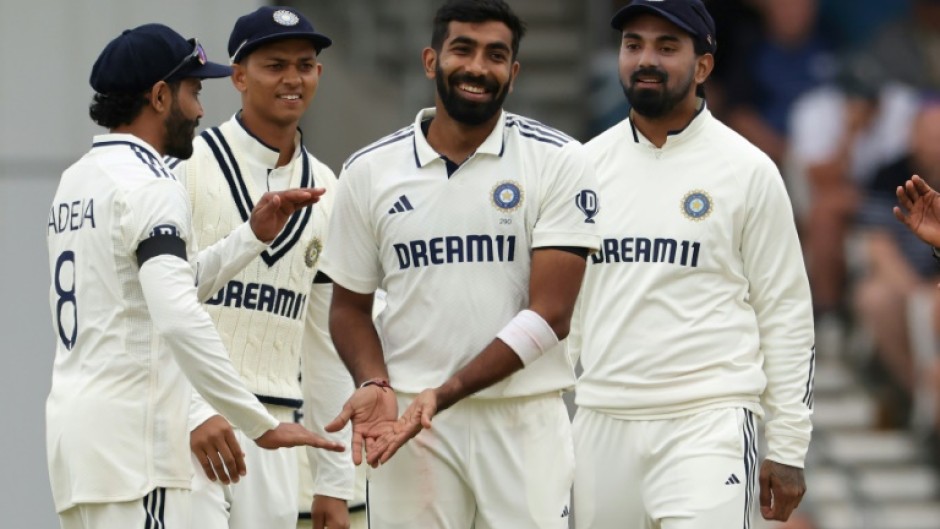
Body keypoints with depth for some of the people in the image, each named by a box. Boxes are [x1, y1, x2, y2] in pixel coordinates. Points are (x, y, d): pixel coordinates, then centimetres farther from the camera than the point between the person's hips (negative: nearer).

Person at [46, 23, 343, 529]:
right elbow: (178, 318, -25)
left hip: (72, 427, 9)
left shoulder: (76, 180, 17)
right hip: (129, 447, -9)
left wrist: (252, 236, 19)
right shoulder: (149, 185, -12)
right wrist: (262, 426, -26)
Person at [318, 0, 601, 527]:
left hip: (524, 423, -2)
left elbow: (549, 315, -9)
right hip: (409, 423, 2)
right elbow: (350, 306, 15)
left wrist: (443, 393, -18)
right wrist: (376, 385, -7)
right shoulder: (370, 171, 7)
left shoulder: (558, 162, -2)